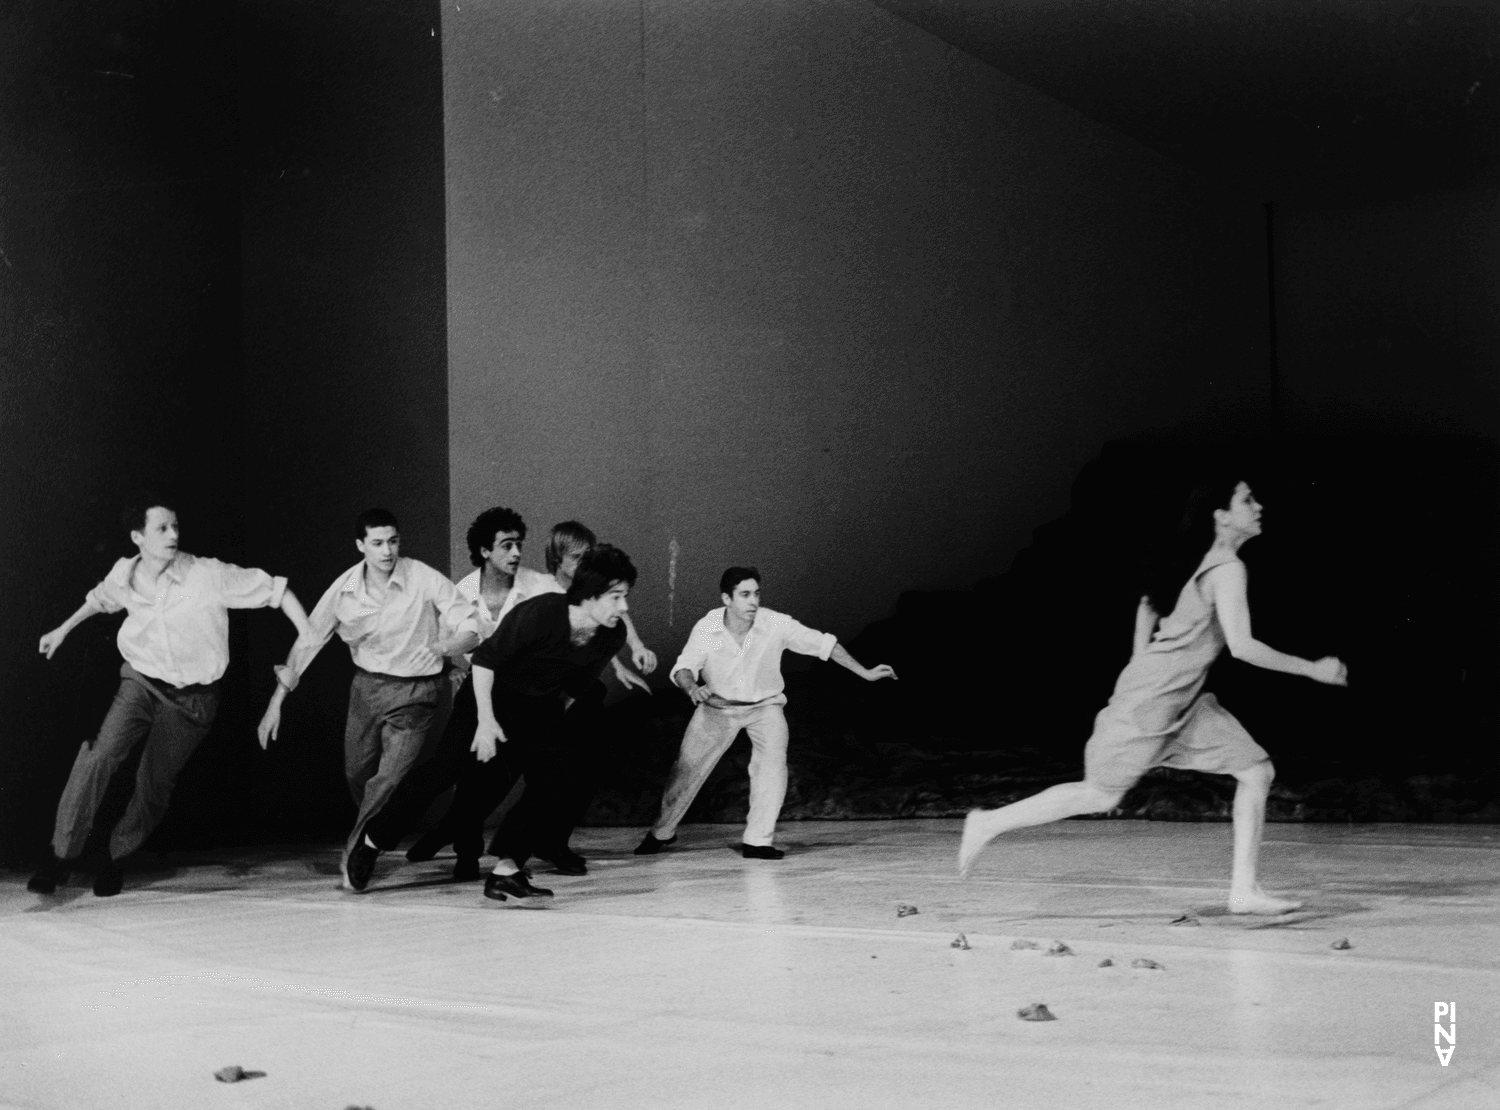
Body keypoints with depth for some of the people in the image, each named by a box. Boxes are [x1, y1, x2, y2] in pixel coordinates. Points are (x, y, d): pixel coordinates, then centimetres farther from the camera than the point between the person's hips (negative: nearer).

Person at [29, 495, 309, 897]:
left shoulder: (208, 576, -20)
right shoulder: (124, 575, -6)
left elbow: (276, 591, -15)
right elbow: (101, 597, 21)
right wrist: (64, 629, 28)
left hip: (191, 696, -2)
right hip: (141, 681, 2)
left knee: (155, 781, 1)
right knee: (98, 754, -20)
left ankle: (117, 858, 27)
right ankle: (63, 855, -11)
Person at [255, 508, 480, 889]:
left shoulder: (424, 579, -17)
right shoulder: (344, 589, -7)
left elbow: (473, 627, -15)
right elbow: (308, 643, 1)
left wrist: (443, 649, -37)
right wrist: (276, 703, -1)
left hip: (415, 690, -4)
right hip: (367, 686, 4)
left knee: (389, 779, -14)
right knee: (357, 775, 14)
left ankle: (355, 854, 2)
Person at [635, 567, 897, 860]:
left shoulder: (776, 624, -23)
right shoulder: (707, 628, -21)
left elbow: (823, 644, -14)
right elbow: (683, 668, -21)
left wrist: (865, 673, -13)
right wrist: (692, 688, -45)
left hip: (764, 706, 0)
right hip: (717, 707, 1)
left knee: (773, 761, -26)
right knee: (686, 769, 1)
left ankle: (757, 841, -18)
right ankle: (662, 832, 27)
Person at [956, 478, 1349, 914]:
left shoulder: (1200, 560, 10)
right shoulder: (1226, 569, -17)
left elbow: (1148, 603, 20)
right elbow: (1241, 646, -25)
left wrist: (1145, 664, 26)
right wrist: (1313, 669, -16)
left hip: (1185, 703, 10)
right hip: (1150, 700, -10)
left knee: (1257, 771, 2)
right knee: (1100, 795, 0)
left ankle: (1244, 889, 1)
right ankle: (990, 823, 12)